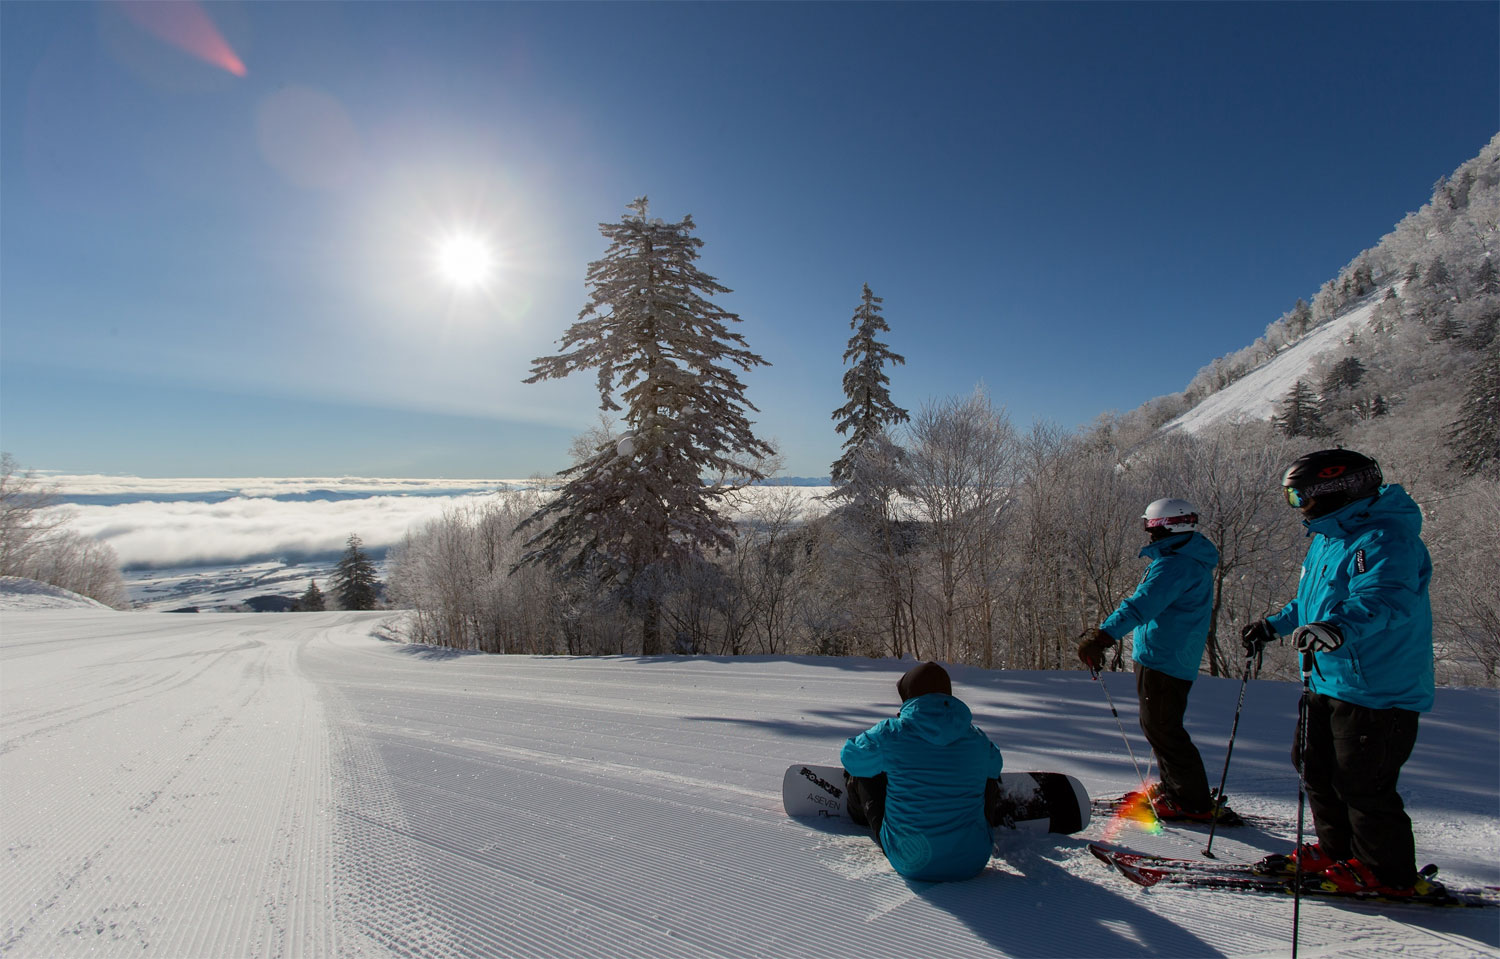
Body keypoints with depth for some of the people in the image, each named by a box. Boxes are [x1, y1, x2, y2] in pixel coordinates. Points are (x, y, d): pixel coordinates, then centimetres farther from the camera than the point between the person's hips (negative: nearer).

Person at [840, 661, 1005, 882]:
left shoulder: (891, 733, -14)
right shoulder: (977, 738, -5)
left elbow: (850, 758, 5)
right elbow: (995, 767, 20)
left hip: (911, 864, -2)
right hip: (973, 863, 3)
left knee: (862, 774, 17)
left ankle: (859, 815, 51)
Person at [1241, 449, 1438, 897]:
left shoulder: (1384, 540, -20)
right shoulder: (1329, 538, 13)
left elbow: (1385, 599, -38)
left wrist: (1339, 627, -53)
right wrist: (1273, 625, 27)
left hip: (1375, 690, -10)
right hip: (1329, 683, 10)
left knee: (1362, 784, 1)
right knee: (1316, 770, 18)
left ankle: (1390, 874, 21)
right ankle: (1337, 851, 34)